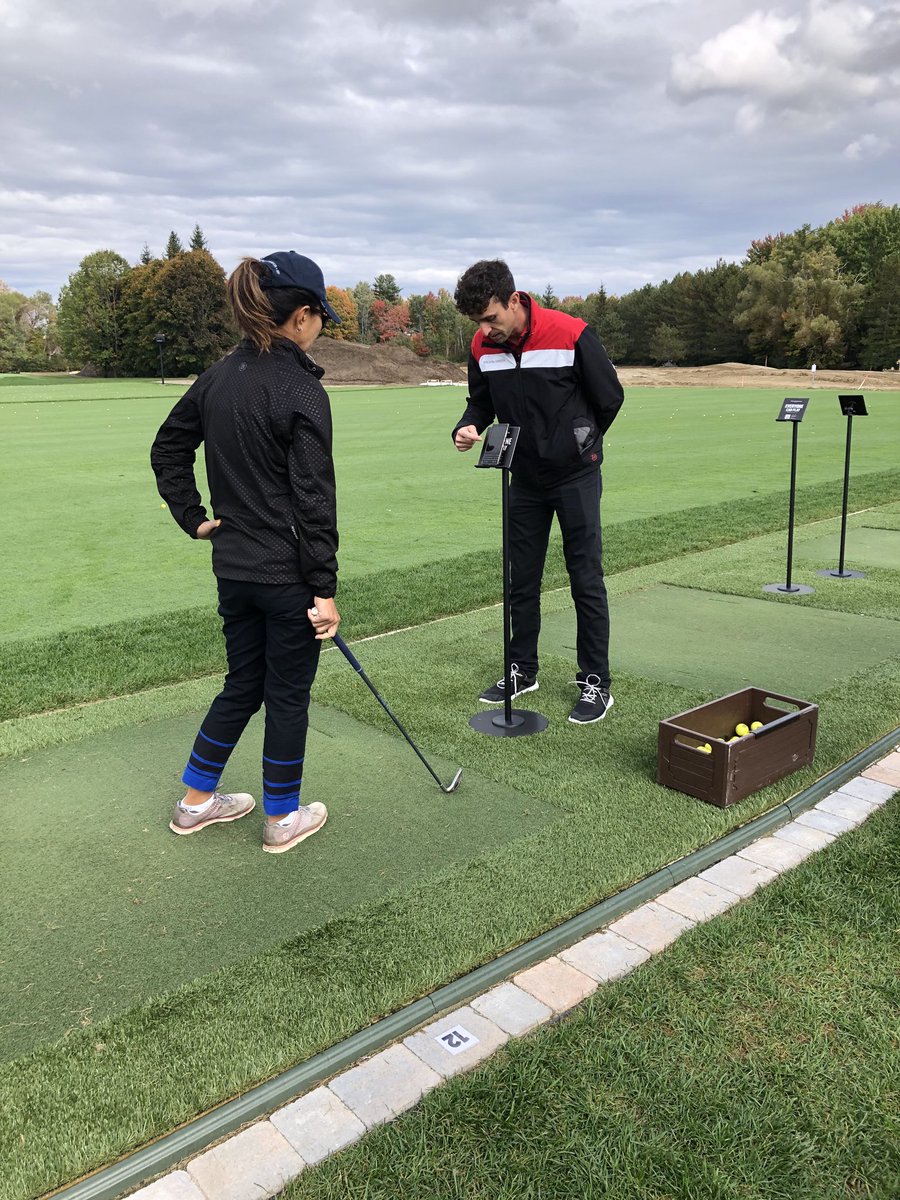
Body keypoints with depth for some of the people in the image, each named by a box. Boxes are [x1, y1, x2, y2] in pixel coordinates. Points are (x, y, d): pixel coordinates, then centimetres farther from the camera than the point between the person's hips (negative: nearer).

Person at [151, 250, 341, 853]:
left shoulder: (219, 378, 6)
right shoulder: (301, 390, -17)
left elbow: (168, 449, 15)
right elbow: (313, 498, -18)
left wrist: (194, 516, 14)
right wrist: (324, 588, -14)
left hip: (233, 569, 7)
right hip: (289, 574, -7)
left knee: (243, 684, 21)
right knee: (288, 693, 9)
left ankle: (196, 801, 33)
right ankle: (284, 818, 25)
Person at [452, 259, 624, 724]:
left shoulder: (571, 335, -20)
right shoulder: (482, 347, -5)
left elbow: (609, 398, -8)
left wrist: (579, 445, 3)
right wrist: (466, 427, -13)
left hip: (575, 476, -5)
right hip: (525, 478, 5)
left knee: (586, 580, 0)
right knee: (521, 579, 11)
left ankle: (596, 682, 10)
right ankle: (523, 670, 26)